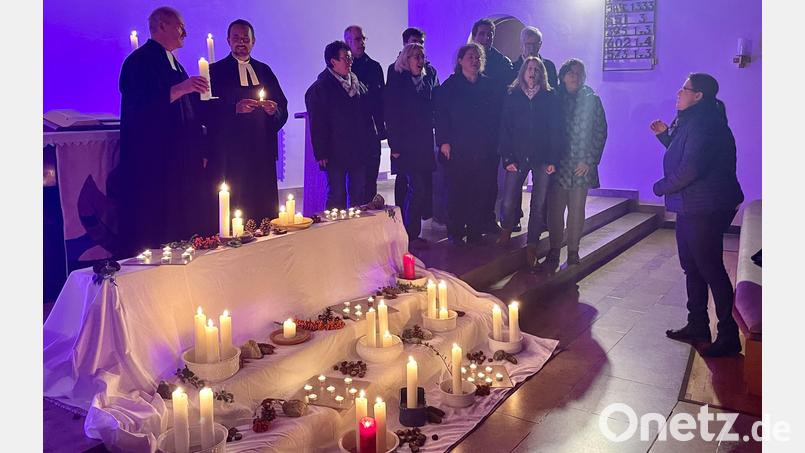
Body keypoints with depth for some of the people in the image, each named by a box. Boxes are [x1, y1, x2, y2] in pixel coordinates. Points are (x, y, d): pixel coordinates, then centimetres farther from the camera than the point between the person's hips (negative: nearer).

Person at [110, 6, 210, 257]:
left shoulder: (173, 62, 21)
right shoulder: (140, 60, -7)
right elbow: (142, 105, -19)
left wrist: (198, 152, 19)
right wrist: (181, 89, -24)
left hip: (178, 160, 9)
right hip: (151, 162, -9)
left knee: (180, 226, 7)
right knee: (151, 233, -7)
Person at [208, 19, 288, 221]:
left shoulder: (264, 70, 17)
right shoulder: (215, 70, 5)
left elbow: (283, 108, 13)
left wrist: (274, 110, -9)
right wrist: (235, 109, -19)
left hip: (263, 152, 4)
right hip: (230, 154, -3)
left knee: (265, 209, 2)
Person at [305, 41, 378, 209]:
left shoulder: (359, 85, 12)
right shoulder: (319, 88, -5)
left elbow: (368, 116, 15)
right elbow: (317, 124, -8)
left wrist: (372, 143, 9)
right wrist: (321, 154, -13)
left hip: (360, 152, 5)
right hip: (336, 155, -5)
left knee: (359, 196, 11)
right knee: (337, 197, 1)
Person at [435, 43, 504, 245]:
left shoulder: (490, 86, 12)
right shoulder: (450, 86, 4)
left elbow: (498, 115, 12)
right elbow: (441, 115, -1)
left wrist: (495, 142, 5)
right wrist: (443, 141, -9)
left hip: (485, 150, 3)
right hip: (457, 149, -3)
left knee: (481, 192, 2)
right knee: (457, 192, -1)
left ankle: (476, 232, 13)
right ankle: (455, 233, 10)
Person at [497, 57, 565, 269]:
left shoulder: (550, 98, 6)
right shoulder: (512, 97, 7)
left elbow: (557, 130, 2)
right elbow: (505, 129, 4)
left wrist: (553, 159, -6)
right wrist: (508, 158, -5)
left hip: (542, 158, 0)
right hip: (517, 157, 0)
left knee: (538, 206, 1)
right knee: (508, 202, -6)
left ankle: (531, 249, 12)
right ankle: (506, 231, 25)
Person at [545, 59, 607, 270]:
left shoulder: (591, 99, 7)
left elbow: (600, 131, 5)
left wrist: (590, 160, -4)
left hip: (581, 164, 0)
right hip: (557, 163, 0)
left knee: (577, 210, 3)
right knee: (555, 209, -3)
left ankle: (573, 252, 12)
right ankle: (554, 252, 6)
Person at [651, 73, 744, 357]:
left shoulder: (703, 123, -18)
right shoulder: (692, 121, 16)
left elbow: (691, 168, -27)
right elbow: (682, 155, 27)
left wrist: (662, 187, -12)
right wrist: (665, 134, 15)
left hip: (705, 208, -11)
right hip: (691, 207, 11)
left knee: (710, 269, -5)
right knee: (693, 268, 16)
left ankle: (729, 336, 4)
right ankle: (697, 327, 27)